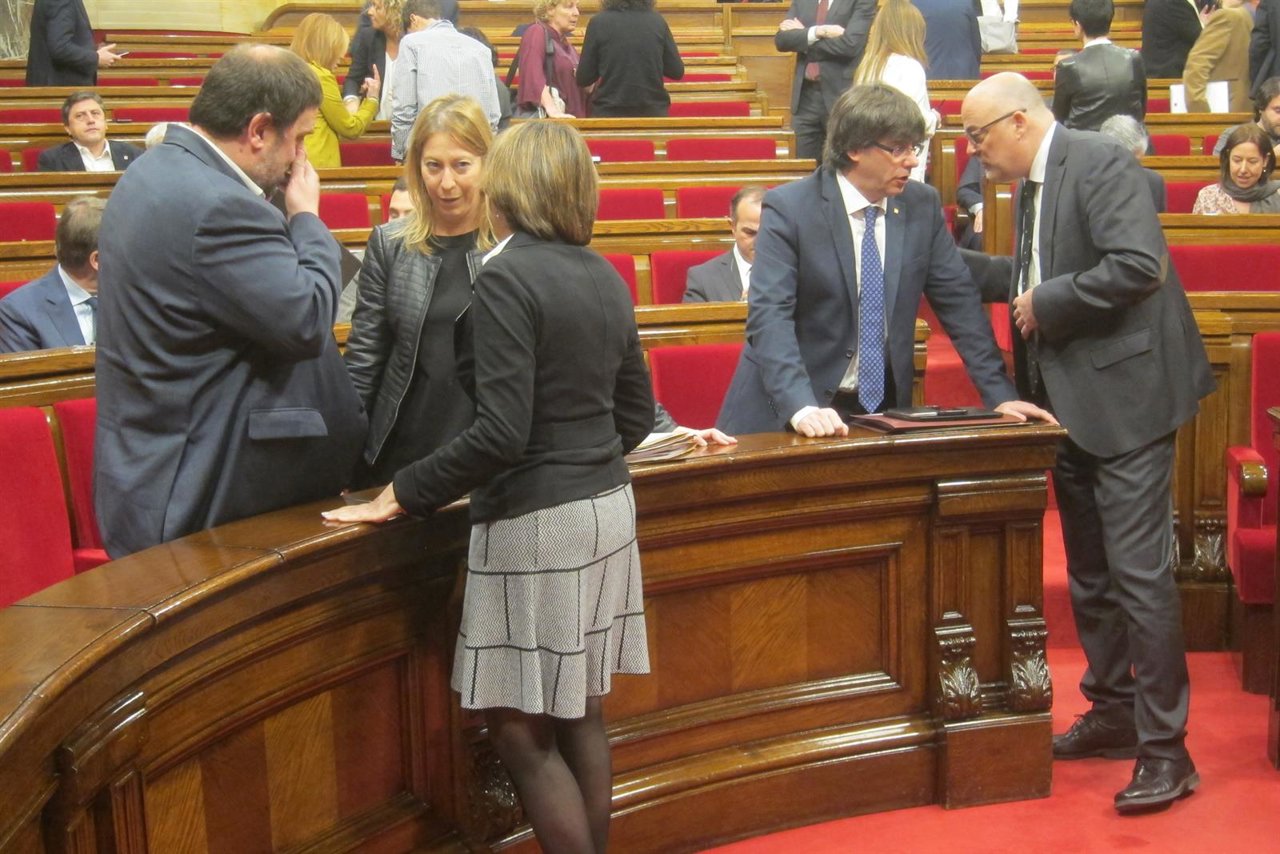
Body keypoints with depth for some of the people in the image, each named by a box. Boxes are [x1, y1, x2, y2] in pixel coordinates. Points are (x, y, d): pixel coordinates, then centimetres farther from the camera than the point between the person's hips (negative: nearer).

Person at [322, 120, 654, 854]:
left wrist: (401, 497, -14)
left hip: (537, 521, -8)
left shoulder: (508, 276, -15)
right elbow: (637, 414, 15)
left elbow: (501, 433, -21)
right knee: (579, 714, 15)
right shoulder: (607, 277, 8)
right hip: (608, 507, 8)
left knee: (519, 728, 2)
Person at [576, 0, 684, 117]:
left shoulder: (599, 22, -6)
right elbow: (677, 71, 4)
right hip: (653, 111, 2)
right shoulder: (656, 21, -1)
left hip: (609, 113, -2)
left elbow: (583, 79, -3)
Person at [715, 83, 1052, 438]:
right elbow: (769, 317, -18)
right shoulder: (789, 209, -10)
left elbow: (959, 301, 8)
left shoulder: (922, 205, 4)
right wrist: (801, 407, -32)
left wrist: (1000, 395, -2)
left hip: (883, 409, 3)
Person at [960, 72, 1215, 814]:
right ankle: (1114, 715, 30)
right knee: (1090, 575, 17)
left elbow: (1138, 265, -26)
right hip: (1071, 404, 10)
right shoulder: (1034, 183, 12)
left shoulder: (1101, 163, -15)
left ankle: (1166, 750, -1)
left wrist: (1046, 304, -17)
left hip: (1123, 396, -10)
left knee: (1139, 573, -8)